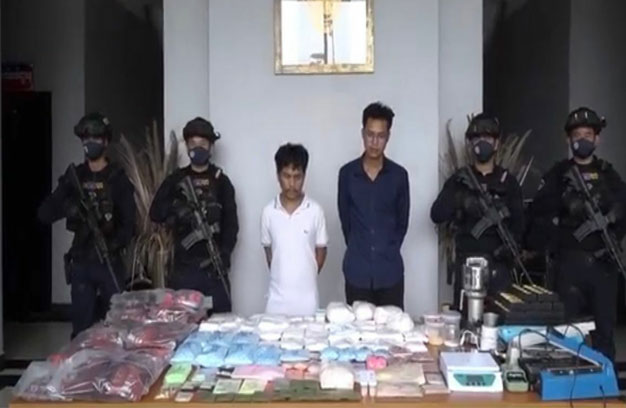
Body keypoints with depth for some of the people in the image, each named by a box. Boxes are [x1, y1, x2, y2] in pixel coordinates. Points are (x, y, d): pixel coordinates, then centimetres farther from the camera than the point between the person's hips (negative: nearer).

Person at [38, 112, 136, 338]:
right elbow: (44, 213, 1)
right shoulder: (73, 177, 7)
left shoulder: (118, 179, -1)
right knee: (82, 325, 7)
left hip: (110, 261, -2)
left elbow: (129, 222, -7)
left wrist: (116, 243, -25)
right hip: (81, 262, 2)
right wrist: (65, 207, -19)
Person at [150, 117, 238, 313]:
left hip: (213, 266, -1)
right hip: (183, 266, 1)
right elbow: (155, 213, 3)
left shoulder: (220, 181, 5)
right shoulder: (175, 179, 10)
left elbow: (231, 223, -1)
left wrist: (223, 256, -13)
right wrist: (175, 210, -16)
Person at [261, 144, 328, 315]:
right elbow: (269, 249, 10)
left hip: (307, 296, -1)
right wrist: (280, 277, 6)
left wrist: (307, 278, 6)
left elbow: (321, 250, 5)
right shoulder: (268, 212, 0)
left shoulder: (315, 211, -4)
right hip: (277, 296, 1)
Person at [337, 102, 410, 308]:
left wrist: (388, 250, 6)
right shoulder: (347, 173, 1)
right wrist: (359, 249, 8)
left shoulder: (399, 175, 1)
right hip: (357, 270, 0)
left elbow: (402, 222, 10)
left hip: (390, 271, 0)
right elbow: (345, 218, 9)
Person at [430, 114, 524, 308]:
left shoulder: (508, 181, 9)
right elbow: (437, 215, -2)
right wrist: (457, 197, -18)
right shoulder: (459, 180, 7)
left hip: (498, 261, 0)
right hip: (466, 260, 0)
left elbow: (518, 222, 4)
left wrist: (510, 245, -14)